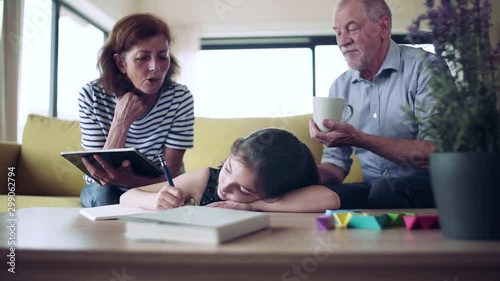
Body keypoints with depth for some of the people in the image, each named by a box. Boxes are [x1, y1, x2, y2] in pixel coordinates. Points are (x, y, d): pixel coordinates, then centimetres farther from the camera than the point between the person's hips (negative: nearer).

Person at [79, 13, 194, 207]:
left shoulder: (180, 98, -21)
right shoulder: (92, 96, -19)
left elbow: (169, 174, -22)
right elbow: (101, 175, -21)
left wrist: (127, 179, -43)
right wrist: (121, 123, -33)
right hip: (108, 191, 1)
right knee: (104, 196, -32)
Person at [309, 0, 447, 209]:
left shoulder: (424, 68, -9)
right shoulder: (340, 87, 8)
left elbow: (434, 153, -17)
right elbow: (336, 161, 8)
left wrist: (359, 139, -25)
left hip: (427, 184, -2)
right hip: (372, 188, 3)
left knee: (385, 190, -35)